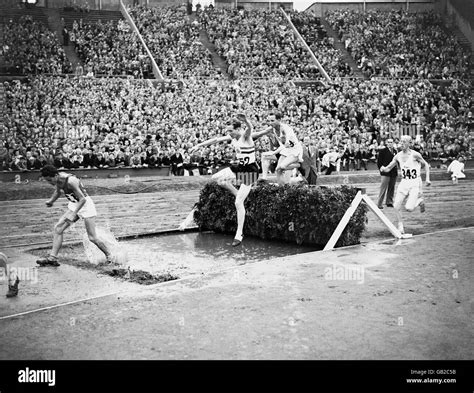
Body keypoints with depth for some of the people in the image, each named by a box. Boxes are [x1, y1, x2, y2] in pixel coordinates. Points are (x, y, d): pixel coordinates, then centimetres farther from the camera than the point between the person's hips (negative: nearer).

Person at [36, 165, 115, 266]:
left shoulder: (71, 181, -30)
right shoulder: (58, 179, -6)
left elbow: (82, 199, -29)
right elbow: (58, 191, 18)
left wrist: (73, 214, -34)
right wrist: (51, 201, 8)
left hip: (85, 205, -8)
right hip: (74, 205, 8)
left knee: (92, 238, -5)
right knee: (58, 228, -4)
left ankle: (109, 256, 16)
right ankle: (52, 257, -1)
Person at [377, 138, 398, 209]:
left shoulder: (395, 151, 13)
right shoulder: (382, 151, -2)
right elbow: (379, 162, -1)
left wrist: (396, 169, 9)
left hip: (393, 173, 6)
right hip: (385, 173, -6)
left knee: (391, 188, 9)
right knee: (383, 188, -8)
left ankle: (389, 202, 19)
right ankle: (379, 204, -6)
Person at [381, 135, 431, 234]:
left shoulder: (415, 155, -11)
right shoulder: (398, 156, 3)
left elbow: (425, 165, 3)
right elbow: (388, 168, 9)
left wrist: (427, 178, -5)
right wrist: (383, 169, -14)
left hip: (415, 184, -5)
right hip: (404, 183, 5)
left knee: (409, 208, -17)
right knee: (397, 206, -5)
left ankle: (420, 200, 15)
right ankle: (400, 226, 14)